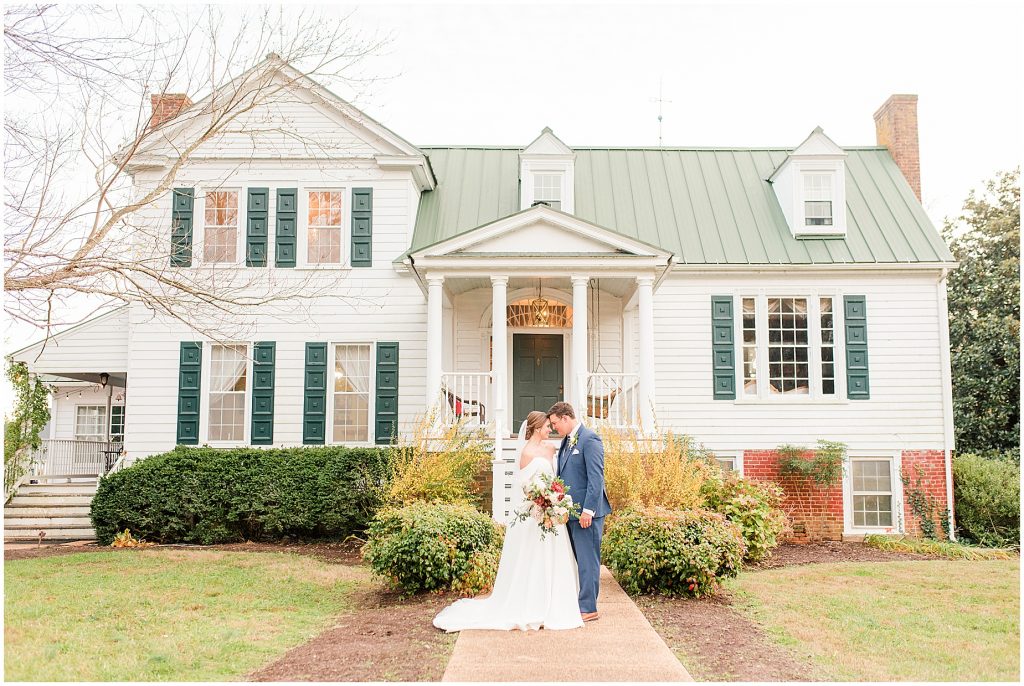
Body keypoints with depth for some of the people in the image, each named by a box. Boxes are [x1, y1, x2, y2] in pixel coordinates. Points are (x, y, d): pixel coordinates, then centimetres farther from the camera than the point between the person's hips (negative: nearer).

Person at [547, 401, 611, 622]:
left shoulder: (590, 440, -14)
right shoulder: (566, 441, 14)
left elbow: (596, 478, -18)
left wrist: (588, 510, -21)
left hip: (586, 512, -9)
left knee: (587, 560, -3)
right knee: (577, 560, 15)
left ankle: (588, 608, 4)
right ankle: (573, 603, 23)